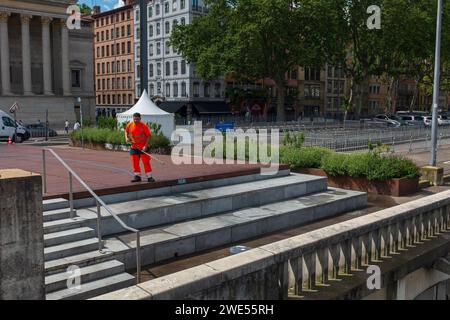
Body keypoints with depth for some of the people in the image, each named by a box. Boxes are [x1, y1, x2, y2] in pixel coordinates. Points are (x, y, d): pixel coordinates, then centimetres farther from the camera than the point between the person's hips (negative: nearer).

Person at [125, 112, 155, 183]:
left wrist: (146, 146, -17)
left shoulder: (144, 126, -11)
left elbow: (148, 136, -10)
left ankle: (149, 177, 2)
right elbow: (126, 131, 19)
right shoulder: (130, 125, -1)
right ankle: (137, 176, 17)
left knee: (146, 162, -3)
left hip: (143, 147, -3)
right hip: (134, 147, 3)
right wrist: (126, 138, -1)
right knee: (135, 163, 6)